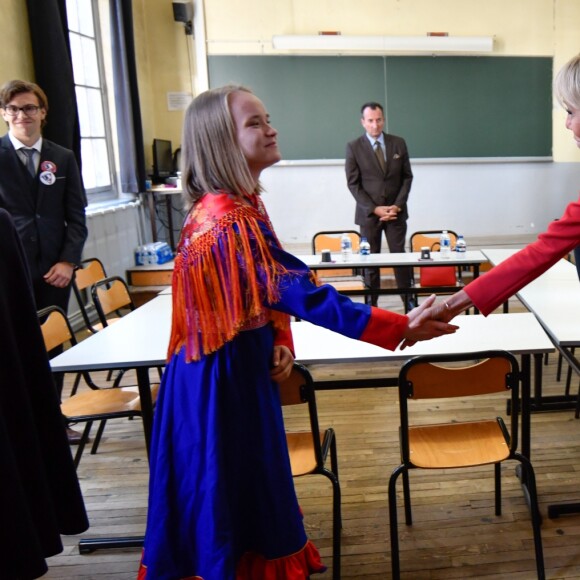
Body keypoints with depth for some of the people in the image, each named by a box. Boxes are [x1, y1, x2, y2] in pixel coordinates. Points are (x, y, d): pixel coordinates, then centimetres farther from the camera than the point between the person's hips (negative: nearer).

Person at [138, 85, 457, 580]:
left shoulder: (240, 205, 6)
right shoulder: (228, 219, -26)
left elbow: (272, 287, 13)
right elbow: (299, 292, -31)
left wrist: (280, 344, -3)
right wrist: (399, 327, -30)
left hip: (241, 364, 10)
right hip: (223, 375, -9)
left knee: (248, 487, 23)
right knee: (227, 495, 8)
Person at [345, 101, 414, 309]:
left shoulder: (398, 143, 4)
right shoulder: (353, 147, -3)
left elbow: (407, 177, 6)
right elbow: (353, 183, -4)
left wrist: (398, 205, -7)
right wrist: (374, 209, -12)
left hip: (396, 211, 2)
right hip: (369, 213, -1)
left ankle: (409, 300, 14)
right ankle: (371, 304, 13)